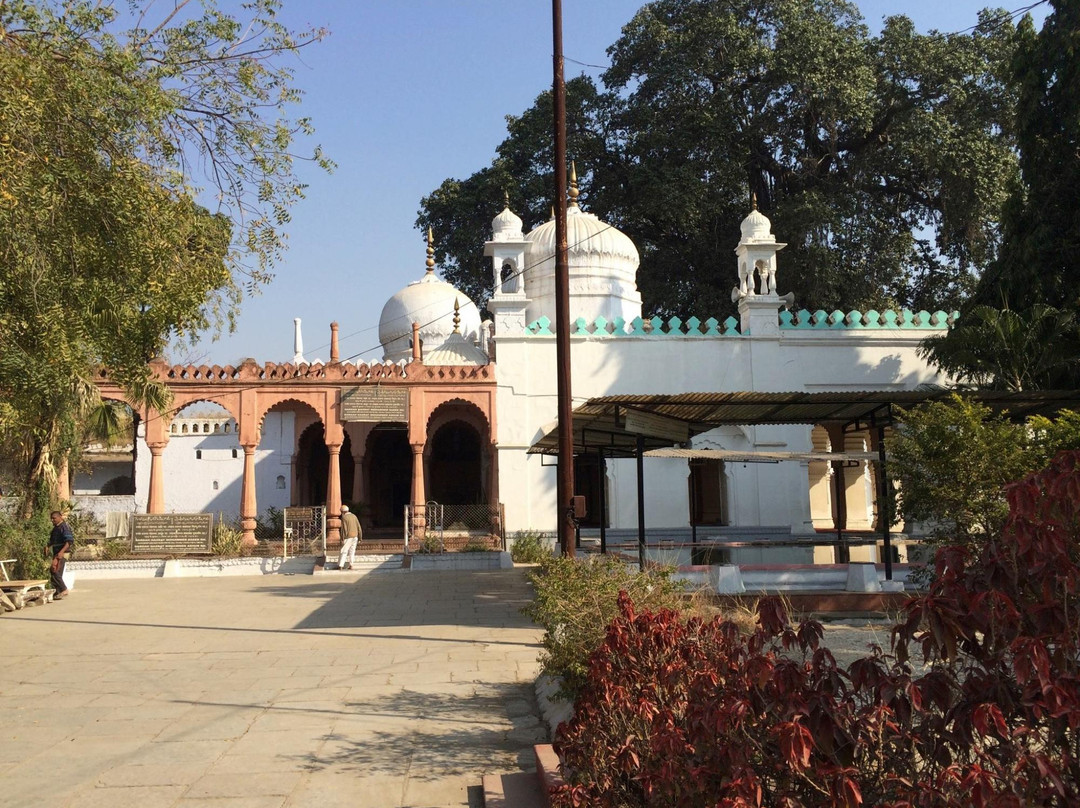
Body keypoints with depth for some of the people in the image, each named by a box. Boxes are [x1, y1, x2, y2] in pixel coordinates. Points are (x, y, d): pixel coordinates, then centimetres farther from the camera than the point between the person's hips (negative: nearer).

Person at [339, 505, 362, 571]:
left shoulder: (344, 518, -9)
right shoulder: (354, 516, 9)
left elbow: (343, 529, -16)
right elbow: (358, 527, 9)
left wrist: (342, 539, -14)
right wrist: (359, 537, 14)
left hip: (348, 537, -6)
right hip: (355, 536, 6)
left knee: (344, 551, -2)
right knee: (352, 551, 11)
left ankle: (340, 566, -4)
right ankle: (351, 565, 10)